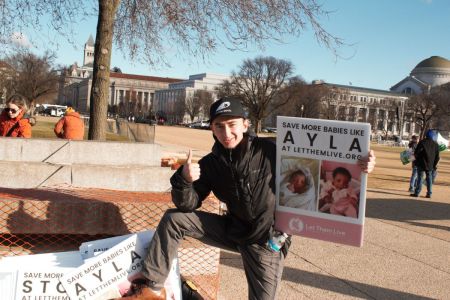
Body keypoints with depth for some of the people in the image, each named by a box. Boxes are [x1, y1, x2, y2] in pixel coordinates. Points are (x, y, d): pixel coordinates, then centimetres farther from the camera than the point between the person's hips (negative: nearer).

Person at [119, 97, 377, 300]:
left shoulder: (270, 151, -16)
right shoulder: (210, 164, -3)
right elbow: (188, 205, -5)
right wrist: (184, 179, -27)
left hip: (266, 241, -4)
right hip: (232, 230, 4)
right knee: (174, 219, -5)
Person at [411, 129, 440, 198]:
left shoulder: (422, 142, -9)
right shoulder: (435, 144, 4)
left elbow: (416, 152, -8)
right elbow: (437, 156, 8)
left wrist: (417, 159, 11)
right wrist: (435, 165, 16)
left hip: (421, 164, -3)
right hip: (430, 165, 3)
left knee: (420, 178, -1)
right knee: (429, 178, 10)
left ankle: (417, 193, -3)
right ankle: (429, 193, 11)